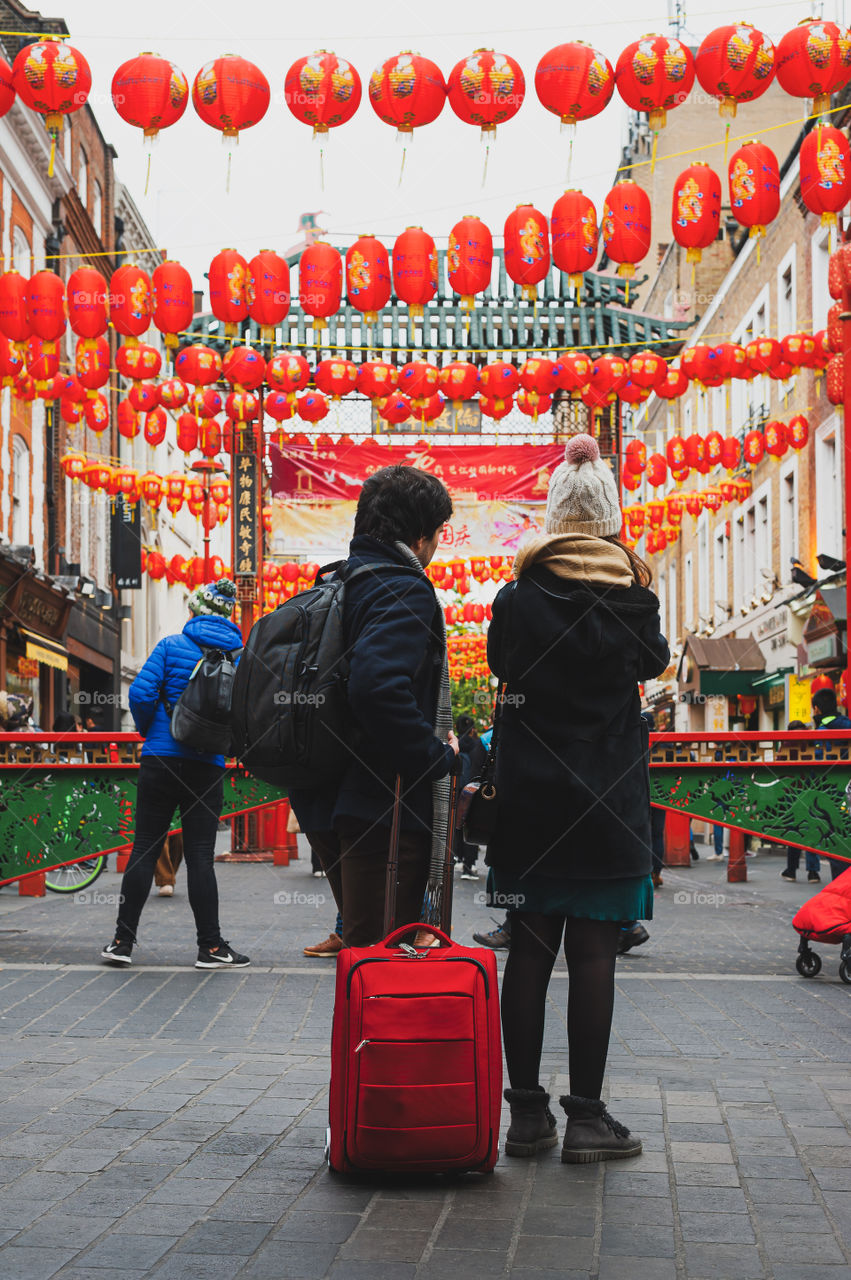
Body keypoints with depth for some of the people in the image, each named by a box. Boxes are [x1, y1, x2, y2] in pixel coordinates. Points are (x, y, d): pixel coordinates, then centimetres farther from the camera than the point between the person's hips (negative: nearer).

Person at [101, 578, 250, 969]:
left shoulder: (171, 646, -1)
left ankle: (123, 940, 7)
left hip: (161, 758, -1)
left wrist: (147, 730, 9)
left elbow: (142, 693, -9)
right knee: (200, 855, 3)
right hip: (209, 767, 1)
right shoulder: (240, 656, 5)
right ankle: (210, 946, 2)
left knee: (144, 848, 4)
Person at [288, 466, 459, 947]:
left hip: (325, 802, 9)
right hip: (385, 810, -9)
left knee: (363, 948, 21)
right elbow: (379, 687, -30)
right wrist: (439, 756, -17)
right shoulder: (406, 591, -13)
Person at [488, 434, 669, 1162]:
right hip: (608, 796, -1)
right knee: (593, 951, 1)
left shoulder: (521, 593, -3)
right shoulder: (631, 589, -5)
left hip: (530, 794, 2)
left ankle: (527, 1112, 11)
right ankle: (587, 1116, 3)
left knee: (529, 946, 7)